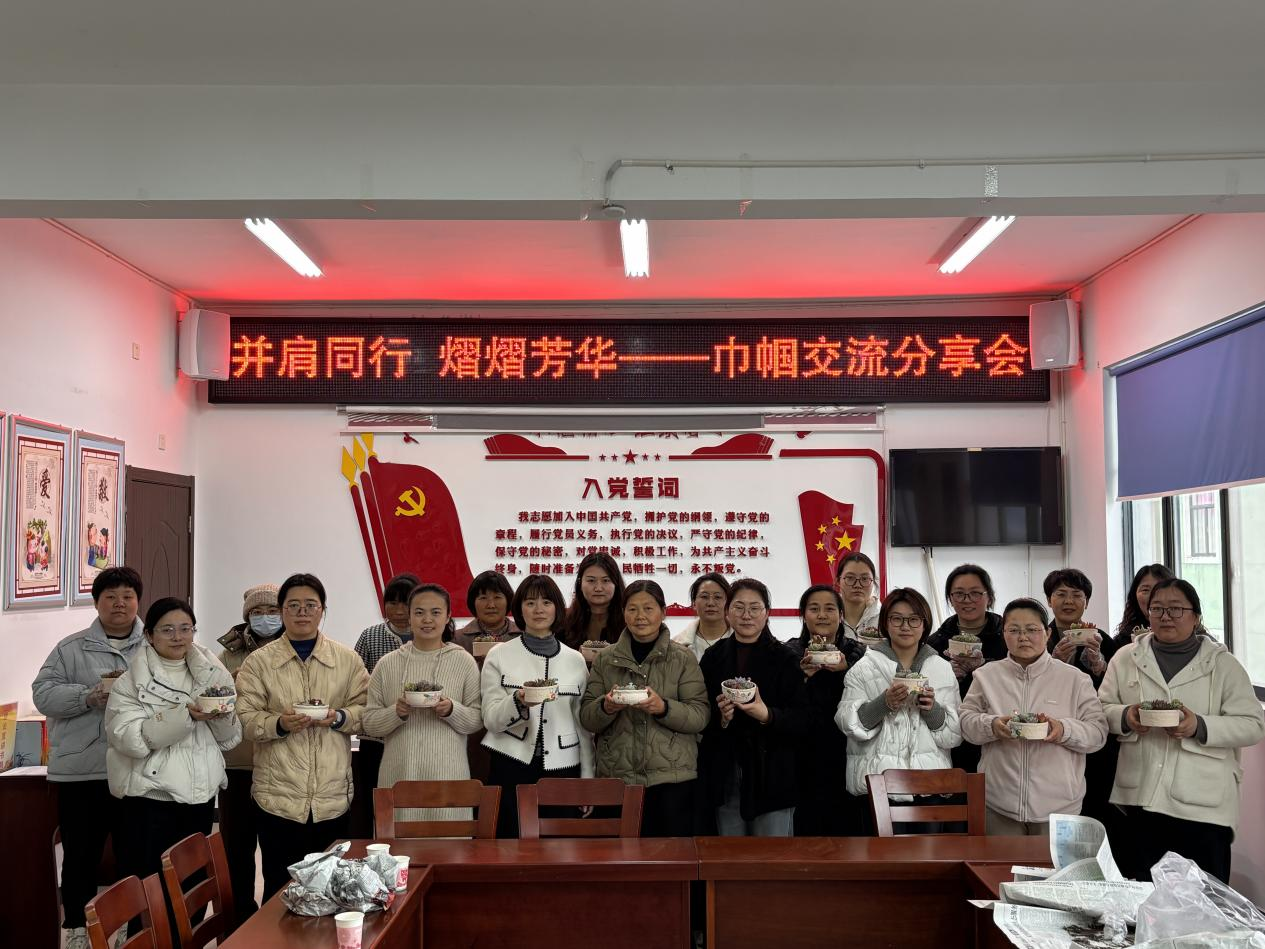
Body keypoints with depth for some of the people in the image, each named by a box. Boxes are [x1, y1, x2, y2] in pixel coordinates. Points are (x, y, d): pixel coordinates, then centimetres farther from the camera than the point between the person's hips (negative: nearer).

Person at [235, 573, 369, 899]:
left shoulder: (347, 659, 7)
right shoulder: (258, 661, 3)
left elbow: (365, 709, 6)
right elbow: (245, 719, -2)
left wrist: (340, 717, -13)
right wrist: (280, 723, -19)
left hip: (333, 794, 1)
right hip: (278, 796, -1)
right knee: (280, 887, 4)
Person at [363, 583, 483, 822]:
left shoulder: (464, 662, 4)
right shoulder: (387, 664, 8)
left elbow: (477, 721, 4)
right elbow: (369, 723, 7)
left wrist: (451, 710, -13)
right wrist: (397, 712, -11)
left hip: (447, 775, -1)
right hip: (399, 775, 1)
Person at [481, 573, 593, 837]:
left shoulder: (575, 660, 8)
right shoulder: (499, 655, 2)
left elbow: (583, 725, 10)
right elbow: (491, 720, -4)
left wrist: (587, 782, 7)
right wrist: (519, 702, -24)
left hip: (562, 769, 2)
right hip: (511, 769, -2)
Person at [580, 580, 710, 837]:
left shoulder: (682, 658, 2)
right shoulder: (605, 659, 8)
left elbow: (700, 716, -4)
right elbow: (586, 718, 7)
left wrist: (663, 708, -20)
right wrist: (606, 707, -14)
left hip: (672, 778, -1)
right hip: (617, 777, 2)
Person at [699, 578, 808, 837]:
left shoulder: (784, 658, -1)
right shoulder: (713, 657, 7)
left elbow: (801, 719, -6)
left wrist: (767, 716, -23)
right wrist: (720, 717, -13)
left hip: (771, 774, -2)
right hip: (725, 774, 3)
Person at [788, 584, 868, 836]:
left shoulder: (857, 652, 7)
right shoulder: (790, 652, 5)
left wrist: (845, 671, -16)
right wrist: (802, 674, -17)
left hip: (844, 758, 1)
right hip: (804, 760, 0)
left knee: (847, 828, 0)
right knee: (806, 829, -1)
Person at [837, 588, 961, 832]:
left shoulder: (942, 669, 10)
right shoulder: (865, 667, 4)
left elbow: (955, 735, 8)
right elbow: (847, 722, -4)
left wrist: (933, 709, -10)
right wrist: (884, 703, -18)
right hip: (877, 782, -2)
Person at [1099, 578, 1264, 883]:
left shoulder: (1223, 664, 4)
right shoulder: (1125, 658, 10)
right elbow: (1102, 709, 11)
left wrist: (1199, 727, -17)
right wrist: (1125, 717, -11)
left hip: (1203, 803, -2)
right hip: (1140, 799, 2)